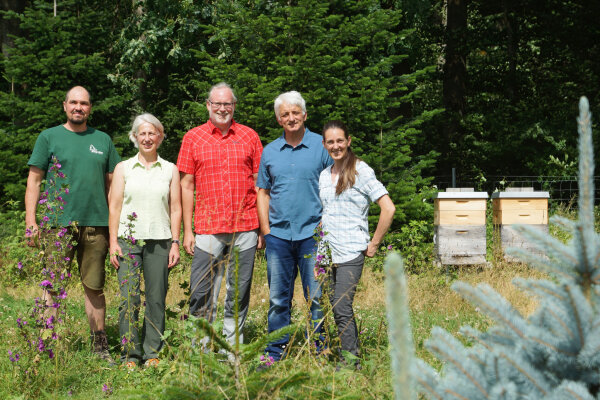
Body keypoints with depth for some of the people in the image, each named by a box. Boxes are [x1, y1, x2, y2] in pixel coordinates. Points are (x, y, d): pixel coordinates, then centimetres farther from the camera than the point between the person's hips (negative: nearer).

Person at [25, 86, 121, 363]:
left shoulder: (103, 140, 13)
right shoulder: (49, 137, 5)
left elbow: (112, 183, 16)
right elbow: (34, 181, 3)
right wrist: (31, 221, -6)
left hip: (96, 225, 2)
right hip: (58, 224, -2)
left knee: (94, 287, 8)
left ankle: (100, 346, 16)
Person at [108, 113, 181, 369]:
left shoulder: (170, 170, 11)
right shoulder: (123, 168, 10)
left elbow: (176, 208, 9)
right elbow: (114, 206, 7)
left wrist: (175, 242, 2)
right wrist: (113, 242, -2)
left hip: (159, 241, 0)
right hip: (128, 239, 0)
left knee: (156, 298, 1)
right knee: (128, 297, -6)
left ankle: (153, 353, 10)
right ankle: (130, 354, 2)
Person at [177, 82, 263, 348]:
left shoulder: (249, 136, 8)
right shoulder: (193, 138, 6)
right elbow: (186, 185, 6)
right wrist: (187, 231, 0)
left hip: (245, 229, 1)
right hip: (207, 230, -1)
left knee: (239, 295, 6)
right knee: (202, 296, -2)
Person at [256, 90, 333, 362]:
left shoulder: (321, 146, 2)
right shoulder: (270, 152, 12)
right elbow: (263, 192, 16)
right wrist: (266, 230, 6)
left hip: (312, 234, -3)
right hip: (278, 235, 3)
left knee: (316, 297, 0)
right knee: (278, 298, 7)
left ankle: (318, 351, 8)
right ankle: (276, 352, 14)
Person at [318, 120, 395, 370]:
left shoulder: (361, 171, -6)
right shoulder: (324, 175, 14)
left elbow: (388, 208, -10)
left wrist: (374, 244, -8)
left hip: (351, 253, -6)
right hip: (328, 252, 6)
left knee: (341, 307, -12)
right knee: (338, 310, 6)